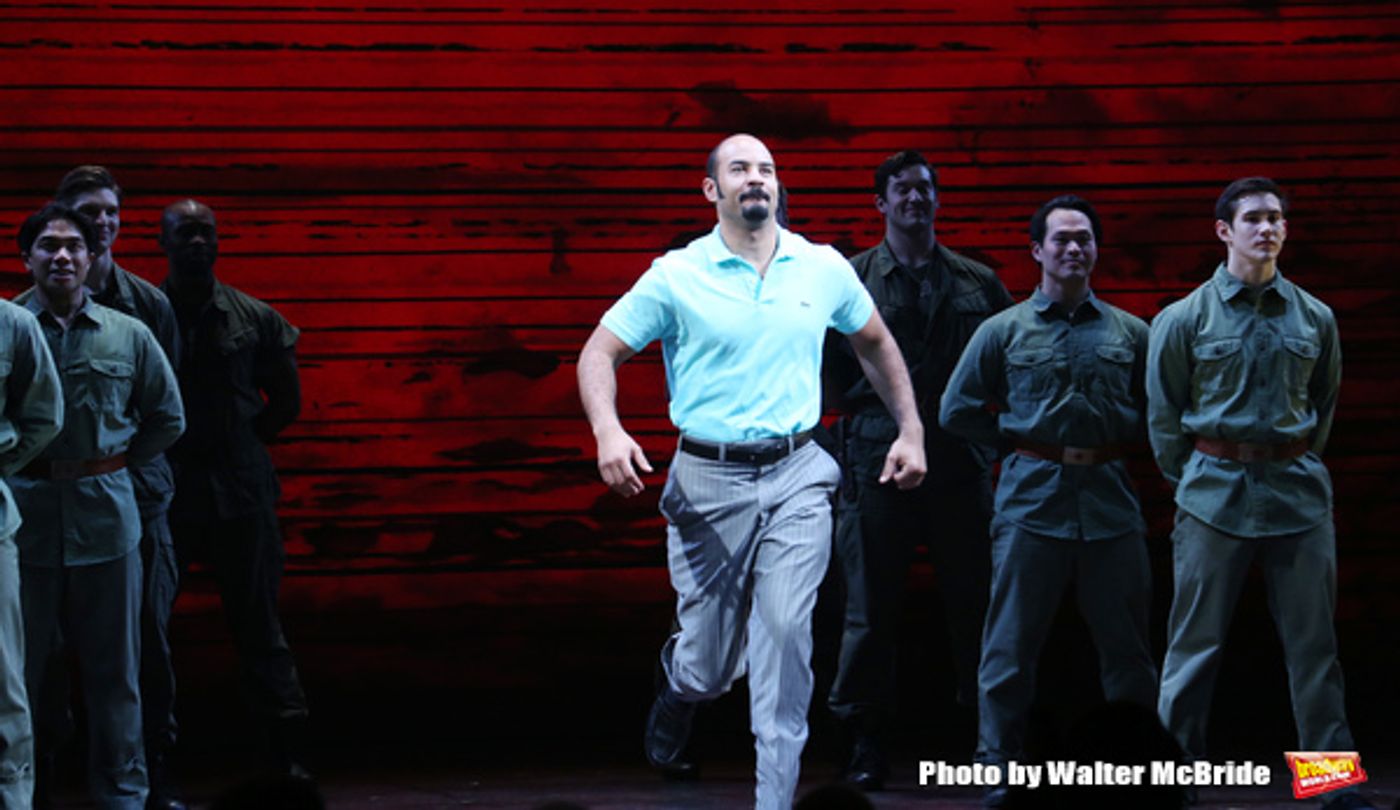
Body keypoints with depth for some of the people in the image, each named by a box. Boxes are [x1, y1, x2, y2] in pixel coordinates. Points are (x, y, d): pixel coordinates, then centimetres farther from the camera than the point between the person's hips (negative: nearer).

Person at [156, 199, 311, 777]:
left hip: (241, 491, 1)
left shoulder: (255, 318, 4)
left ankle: (289, 758, 6)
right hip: (163, 493, -1)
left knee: (257, 625, 3)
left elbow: (286, 402, 12)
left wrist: (234, 447, 6)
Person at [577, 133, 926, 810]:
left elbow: (876, 345, 21)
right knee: (710, 664, 4)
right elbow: (599, 353, -1)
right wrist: (608, 431, -19)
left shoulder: (824, 269, 5)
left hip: (797, 477, 1)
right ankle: (680, 680, 44)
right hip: (708, 481, -1)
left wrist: (911, 433, 15)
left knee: (786, 633, -16)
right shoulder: (675, 277, -3)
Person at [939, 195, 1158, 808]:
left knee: (1126, 644, 4)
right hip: (1031, 499, -1)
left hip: (1110, 500, 1)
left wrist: (1115, 437, 6)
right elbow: (957, 412, 10)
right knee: (1011, 643, -1)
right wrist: (1022, 437, 6)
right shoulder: (1004, 331, 7)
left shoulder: (1130, 333, 11)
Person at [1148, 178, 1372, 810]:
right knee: (1196, 640, 2)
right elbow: (1163, 416, 5)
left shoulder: (1315, 319, 6)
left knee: (1313, 641, 5)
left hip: (1299, 490, 2)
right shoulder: (1185, 319, -1)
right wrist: (1193, 481, 6)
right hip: (1215, 491, -2)